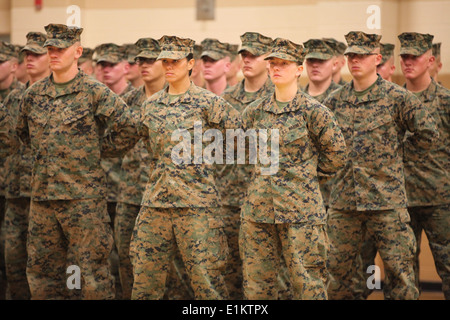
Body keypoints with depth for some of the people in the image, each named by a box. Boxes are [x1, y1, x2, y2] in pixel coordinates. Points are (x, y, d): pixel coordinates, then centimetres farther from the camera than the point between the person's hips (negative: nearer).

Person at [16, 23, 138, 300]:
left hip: (84, 196, -5)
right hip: (42, 194, 5)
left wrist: (97, 148, -1)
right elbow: (23, 131, 27)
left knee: (93, 269, -1)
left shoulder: (94, 93, -6)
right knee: (42, 269, 10)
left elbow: (127, 127, -7)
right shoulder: (33, 95, 9)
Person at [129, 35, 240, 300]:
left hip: (197, 201, -5)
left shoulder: (208, 102, -4)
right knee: (146, 275, 6)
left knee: (205, 275, -4)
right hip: (156, 200, 5)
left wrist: (207, 158, 3)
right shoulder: (151, 105, 12)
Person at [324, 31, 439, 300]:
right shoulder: (335, 101, 8)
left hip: (386, 200, -4)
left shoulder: (396, 97, -4)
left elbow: (428, 134, -2)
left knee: (400, 269, -1)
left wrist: (396, 151, 6)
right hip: (343, 201, 4)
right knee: (339, 270, 9)